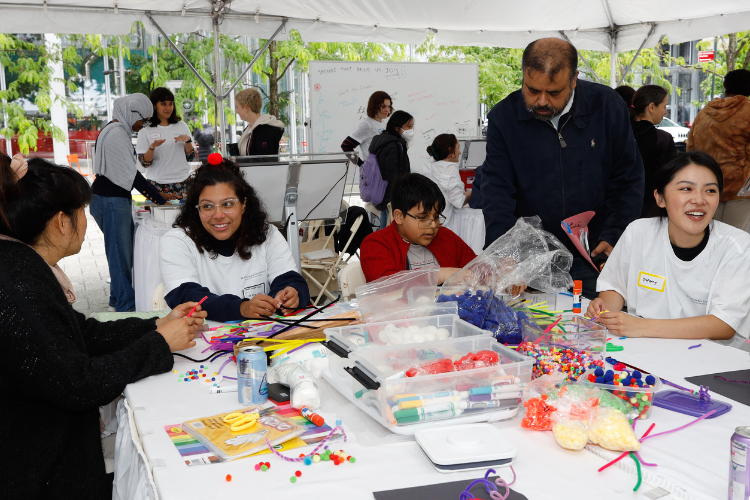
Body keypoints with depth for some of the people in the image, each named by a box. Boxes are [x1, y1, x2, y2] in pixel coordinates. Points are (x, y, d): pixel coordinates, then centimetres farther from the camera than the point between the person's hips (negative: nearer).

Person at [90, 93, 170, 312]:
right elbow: (131, 175, -20)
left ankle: (117, 300, 27)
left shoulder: (119, 131, 16)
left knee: (123, 252, 16)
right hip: (110, 201, -10)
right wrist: (160, 199, -15)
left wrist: (157, 194, 15)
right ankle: (126, 308, 2)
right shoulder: (116, 134, -17)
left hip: (117, 199, 10)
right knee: (121, 254, -4)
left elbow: (126, 173, 19)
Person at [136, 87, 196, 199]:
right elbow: (144, 163, -2)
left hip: (182, 182, 2)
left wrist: (188, 141, -8)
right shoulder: (145, 130, 3)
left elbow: (190, 158, 8)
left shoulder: (181, 126, 10)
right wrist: (152, 147, -19)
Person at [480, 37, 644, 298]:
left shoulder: (607, 105, -4)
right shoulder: (503, 116, -6)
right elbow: (497, 190, -9)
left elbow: (628, 179, 2)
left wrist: (613, 238, -8)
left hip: (593, 256, 1)